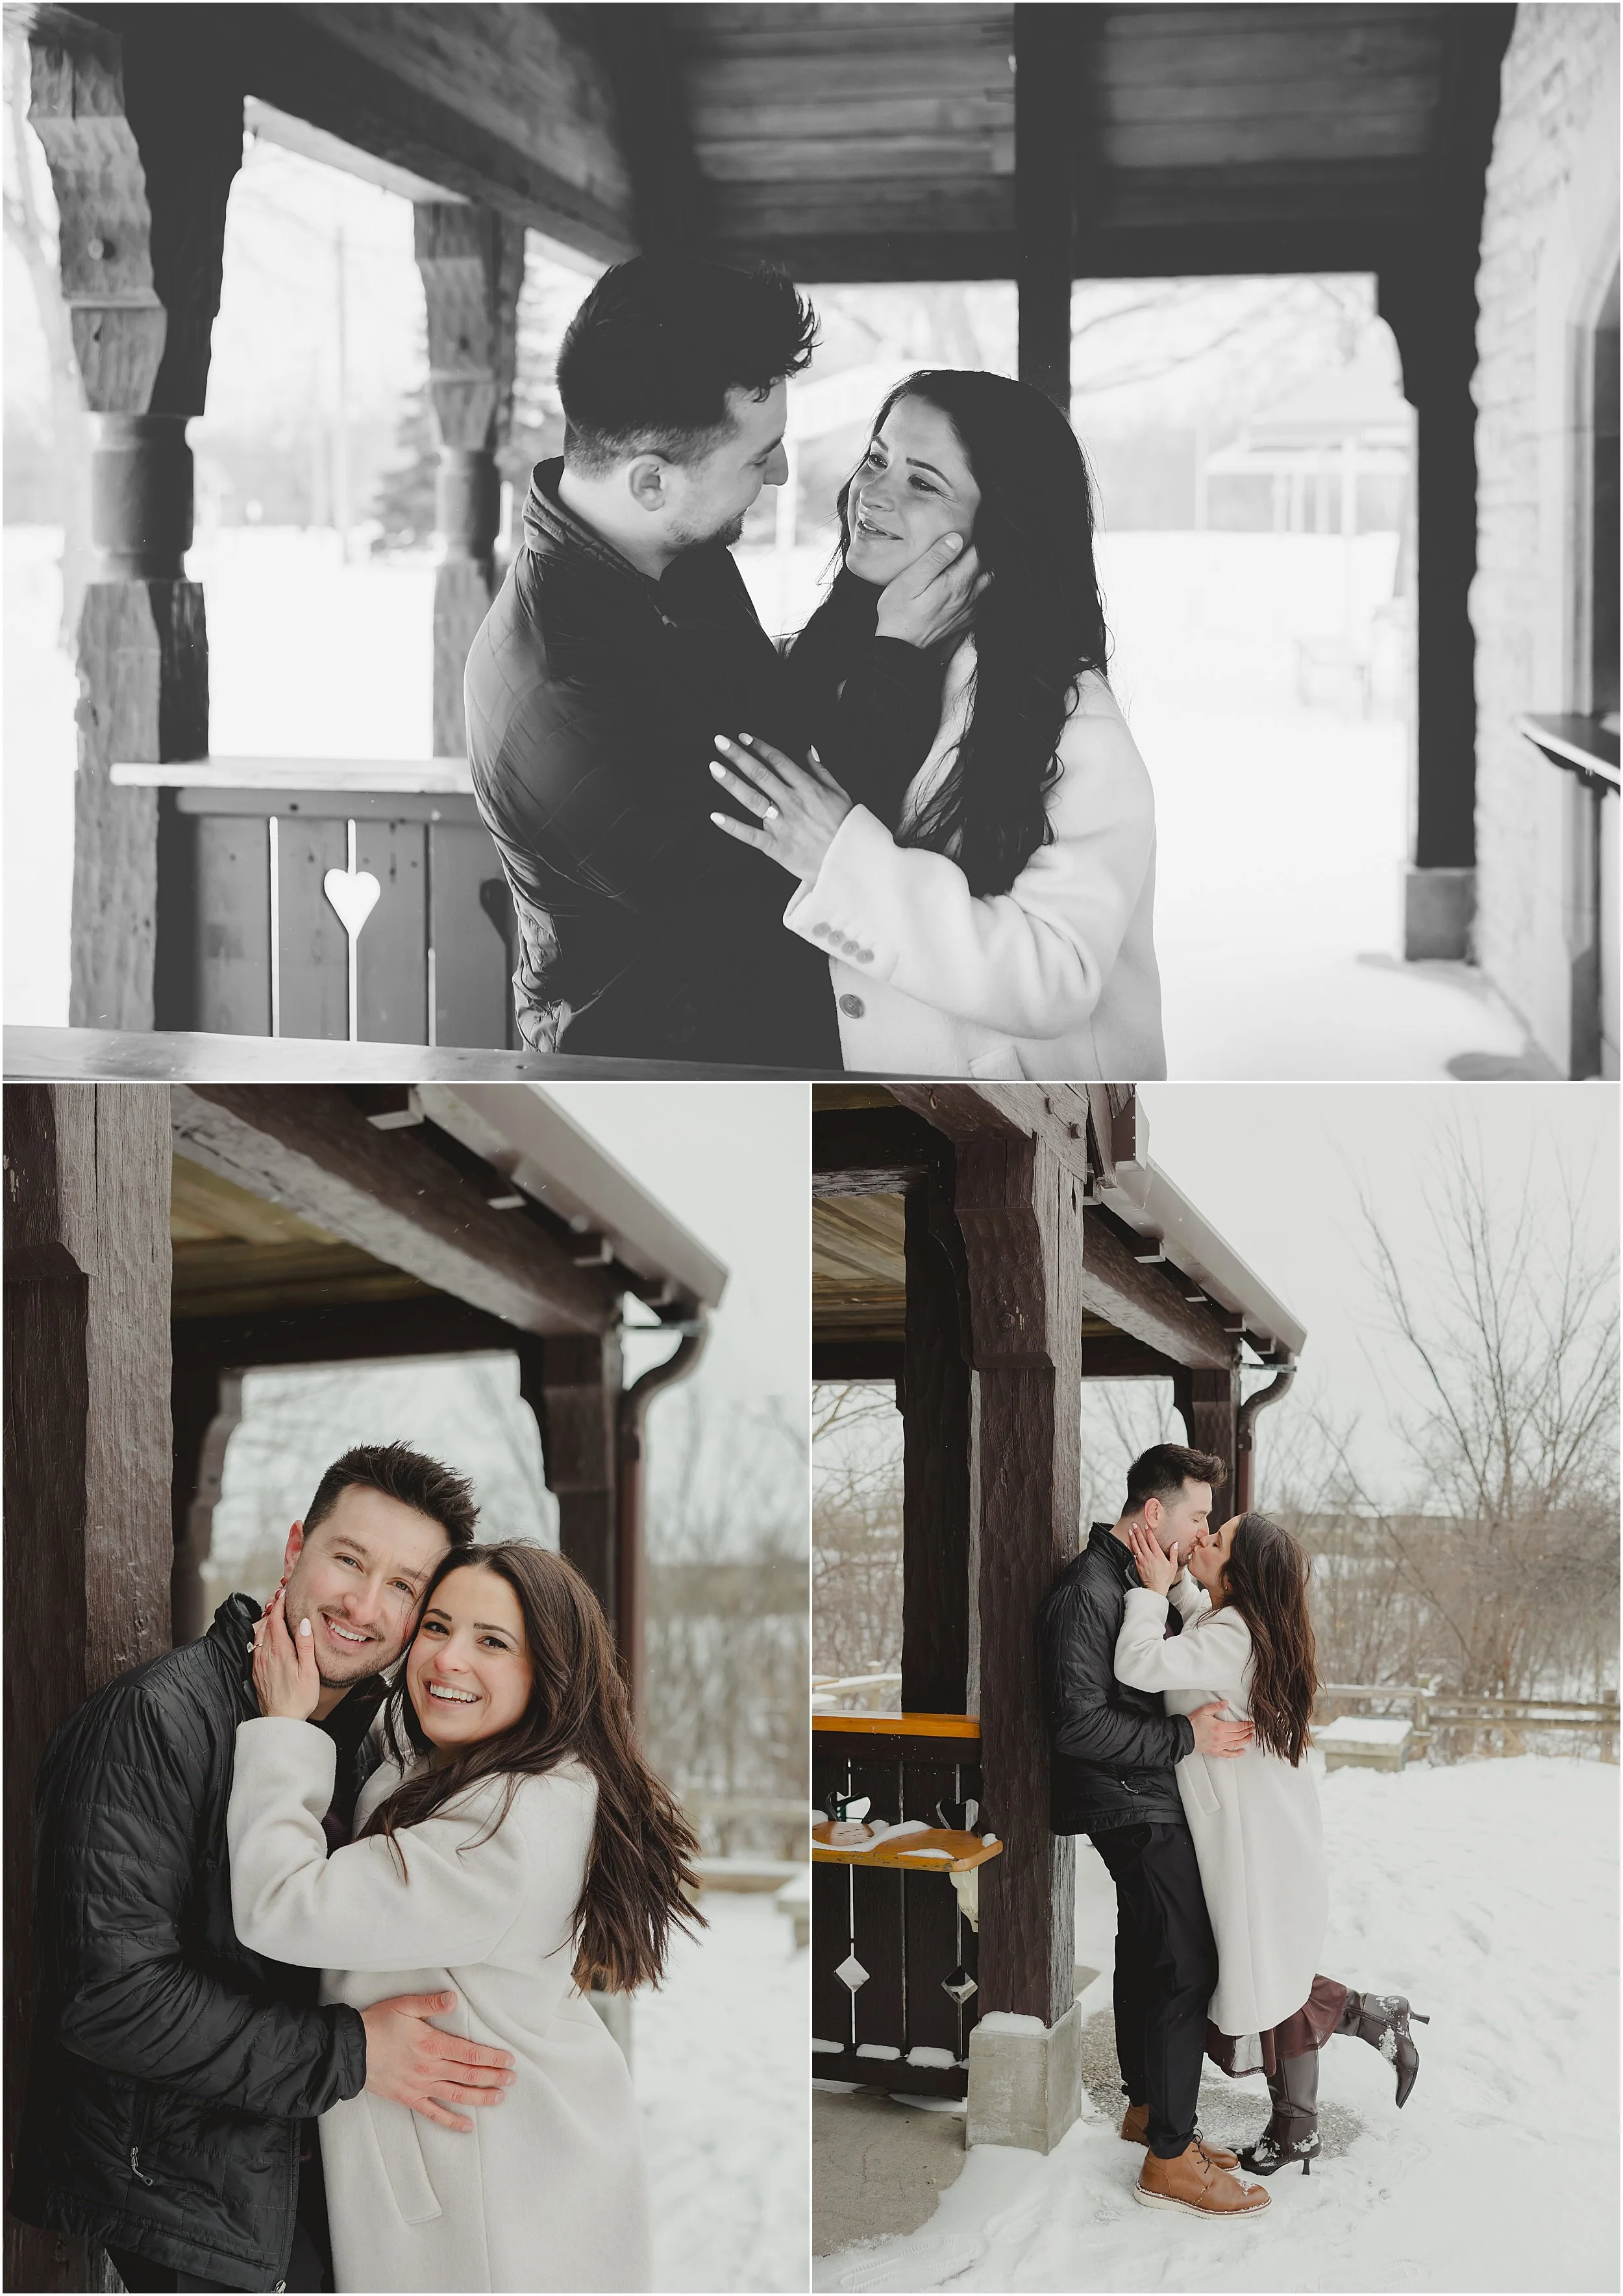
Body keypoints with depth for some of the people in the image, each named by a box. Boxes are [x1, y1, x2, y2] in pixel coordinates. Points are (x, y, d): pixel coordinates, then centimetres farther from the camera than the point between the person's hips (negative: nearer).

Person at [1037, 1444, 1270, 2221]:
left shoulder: (1144, 1576, 11)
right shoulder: (1089, 1590, -21)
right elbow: (1079, 1724, -25)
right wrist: (1187, 1737, -22)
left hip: (1150, 1799, 10)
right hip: (1134, 1805, -10)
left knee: (1146, 1954, 18)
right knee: (1185, 1965, -10)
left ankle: (1146, 2108, 31)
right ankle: (1169, 2157, -4)